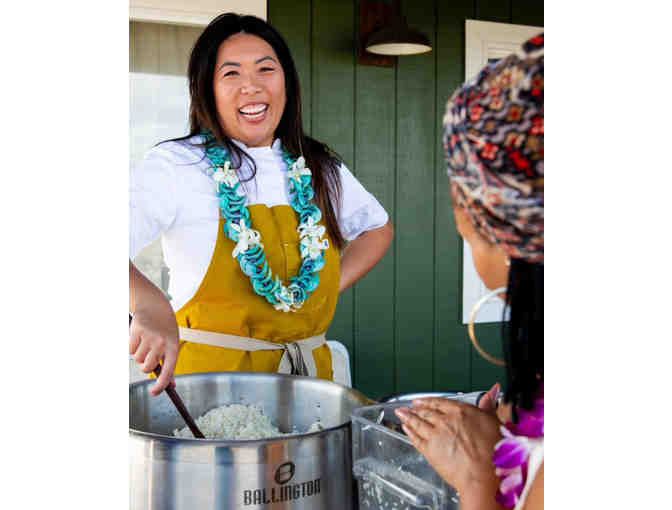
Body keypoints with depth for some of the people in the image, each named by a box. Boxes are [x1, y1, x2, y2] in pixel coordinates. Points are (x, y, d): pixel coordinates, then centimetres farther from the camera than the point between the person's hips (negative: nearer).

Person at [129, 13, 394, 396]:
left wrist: (331, 287, 9)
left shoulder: (319, 169, 8)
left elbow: (378, 227, 23)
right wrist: (148, 303, -40)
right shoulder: (177, 166, -6)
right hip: (208, 375, -3)